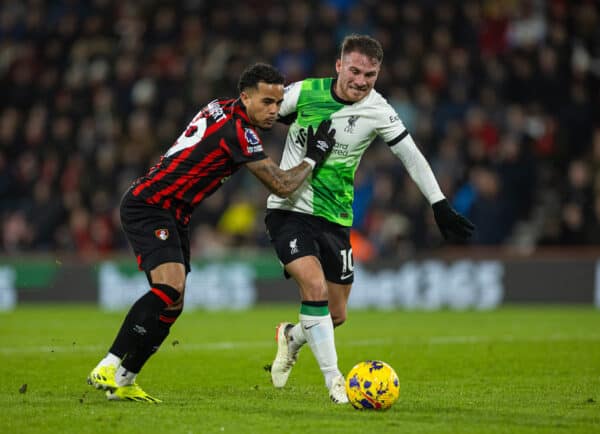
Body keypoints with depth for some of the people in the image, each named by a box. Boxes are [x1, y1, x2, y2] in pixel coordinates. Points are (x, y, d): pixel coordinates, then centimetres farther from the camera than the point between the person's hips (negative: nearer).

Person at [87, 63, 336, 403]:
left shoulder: (224, 108, 8)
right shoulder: (238, 130, -19)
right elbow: (282, 186, -16)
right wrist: (314, 157, -2)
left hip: (173, 215, 10)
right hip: (148, 206, -10)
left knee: (172, 305, 8)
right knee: (171, 287, -27)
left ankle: (124, 382, 13)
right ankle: (107, 368, -27)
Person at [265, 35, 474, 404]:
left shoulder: (378, 111, -6)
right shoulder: (303, 93, -10)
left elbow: (411, 155, 1)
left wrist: (441, 206, -4)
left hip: (336, 219, 3)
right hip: (289, 210, -3)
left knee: (336, 316, 7)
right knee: (315, 286, -25)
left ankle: (292, 337, 40)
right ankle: (334, 380, -18)